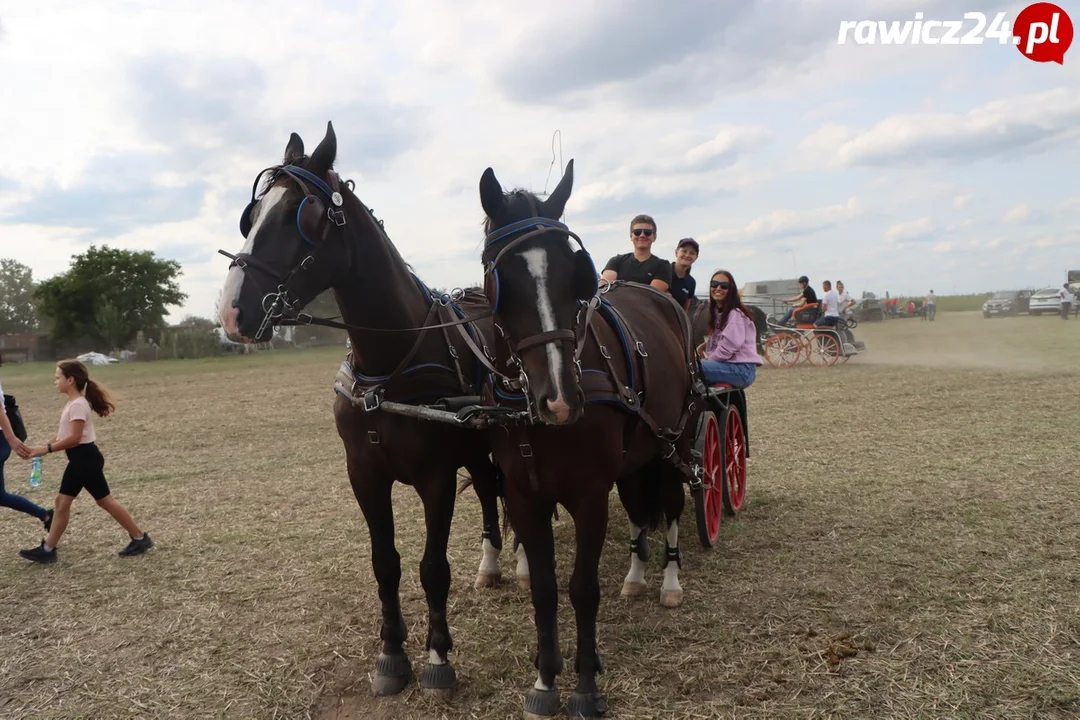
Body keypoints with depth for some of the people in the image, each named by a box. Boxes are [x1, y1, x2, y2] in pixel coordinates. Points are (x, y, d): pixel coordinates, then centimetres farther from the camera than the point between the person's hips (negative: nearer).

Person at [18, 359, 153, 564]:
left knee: (105, 501, -4)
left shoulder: (78, 405, -19)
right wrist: (42, 447, 6)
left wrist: (47, 449, -19)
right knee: (62, 500, 13)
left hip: (86, 459, -10)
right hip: (78, 460, 10)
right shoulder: (73, 403, 13)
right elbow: (63, 434, 15)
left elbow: (74, 438, -24)